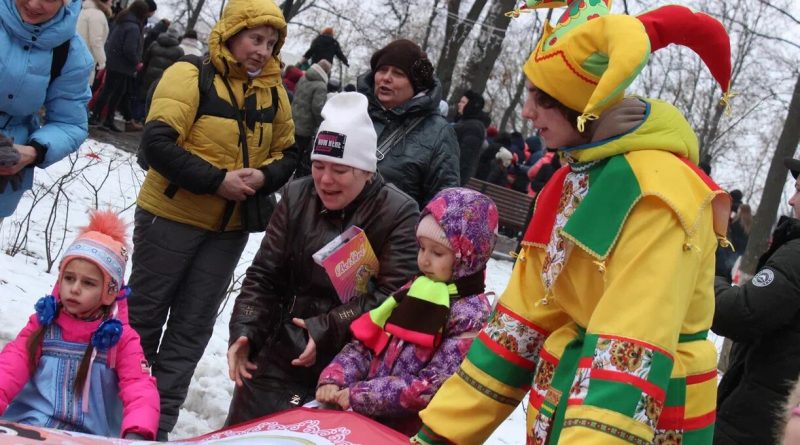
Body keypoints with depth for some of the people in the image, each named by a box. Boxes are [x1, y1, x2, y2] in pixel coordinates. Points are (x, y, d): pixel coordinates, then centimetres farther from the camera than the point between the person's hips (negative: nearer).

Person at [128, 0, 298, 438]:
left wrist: (263, 177, -8)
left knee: (192, 328, 9)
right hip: (170, 218, -5)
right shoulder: (190, 78, -14)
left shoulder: (274, 93, 6)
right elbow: (157, 143, -21)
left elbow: (286, 153, 14)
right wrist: (216, 180, -24)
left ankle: (159, 419, 18)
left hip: (229, 229, 6)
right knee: (144, 316, 6)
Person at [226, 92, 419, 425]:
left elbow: (393, 295, -18)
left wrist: (326, 330, -22)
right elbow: (264, 275, 5)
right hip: (279, 354, 4)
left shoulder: (398, 214, -11)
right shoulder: (296, 197, 3)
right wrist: (244, 332, -8)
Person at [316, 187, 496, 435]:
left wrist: (359, 395, -16)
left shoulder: (472, 315, -11)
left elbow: (432, 388, -17)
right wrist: (334, 378, -8)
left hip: (414, 433, -6)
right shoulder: (417, 289, 10)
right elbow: (366, 343, 9)